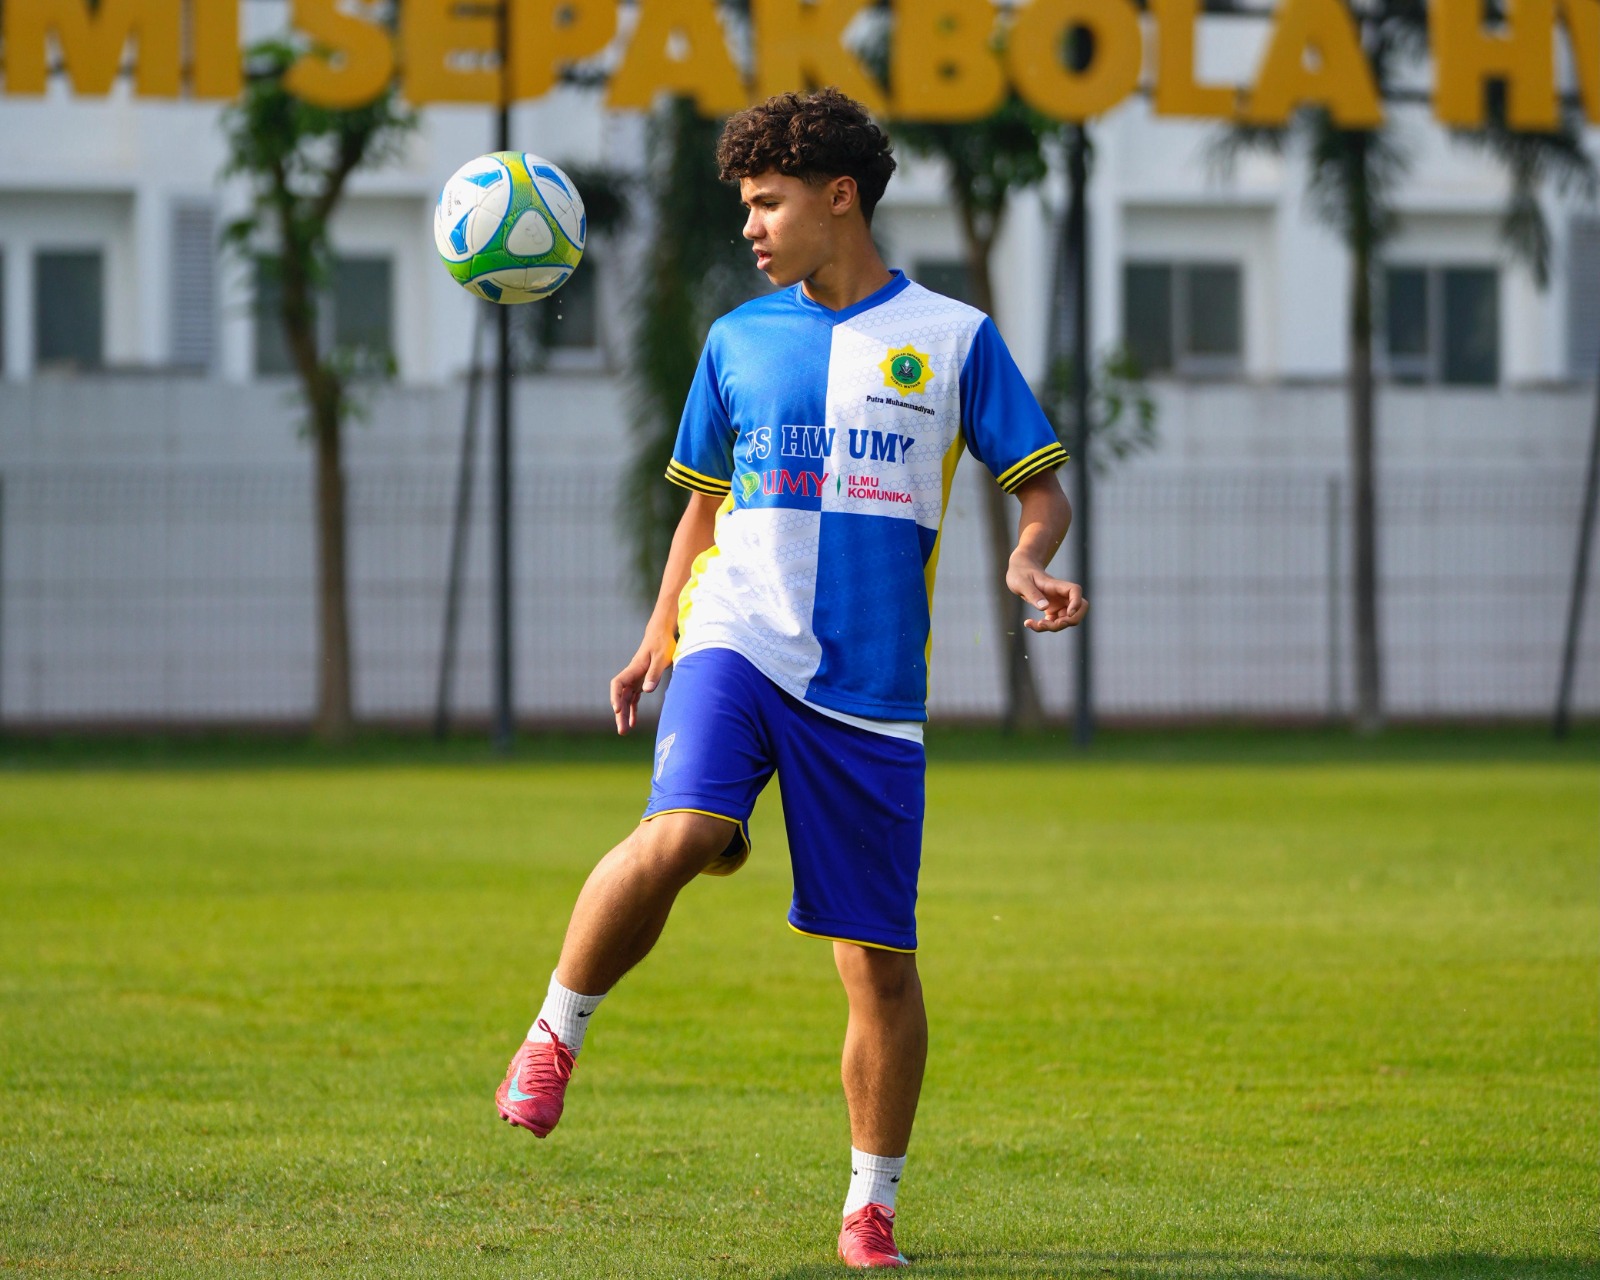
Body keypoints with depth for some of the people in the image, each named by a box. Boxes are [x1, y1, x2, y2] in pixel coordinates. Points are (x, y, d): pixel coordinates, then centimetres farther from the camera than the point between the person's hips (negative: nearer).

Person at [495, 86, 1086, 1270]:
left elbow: (1041, 487, 7)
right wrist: (657, 639, 14)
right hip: (738, 641, 1)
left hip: (871, 686, -1)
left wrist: (1030, 561, -15)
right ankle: (557, 1033, -7)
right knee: (678, 836, -29)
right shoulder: (739, 341, 12)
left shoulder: (952, 338, 4)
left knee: (879, 961, 0)